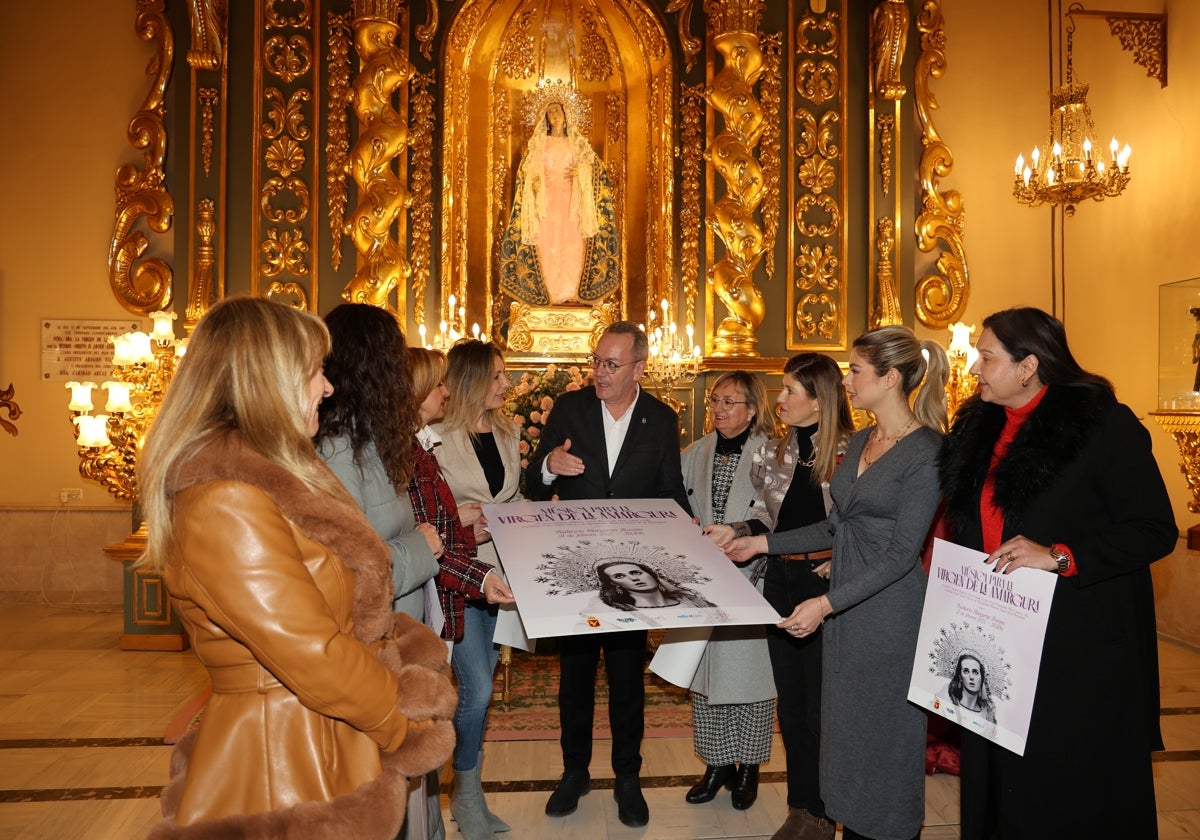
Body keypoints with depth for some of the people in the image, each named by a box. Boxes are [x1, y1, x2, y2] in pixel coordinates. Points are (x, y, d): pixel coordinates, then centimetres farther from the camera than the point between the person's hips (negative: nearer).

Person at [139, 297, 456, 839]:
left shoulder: (263, 477, 7)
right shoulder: (227, 505, -25)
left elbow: (350, 610, 9)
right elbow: (316, 660, -25)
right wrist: (411, 729, -11)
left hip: (326, 750, 9)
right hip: (285, 764, -9)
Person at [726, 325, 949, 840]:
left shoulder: (926, 451, -16)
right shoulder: (860, 442, 9)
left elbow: (902, 552, -19)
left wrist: (827, 602, -21)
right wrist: (764, 543, 10)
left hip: (889, 614, -8)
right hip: (846, 612, 8)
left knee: (882, 738, 8)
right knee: (844, 730, 16)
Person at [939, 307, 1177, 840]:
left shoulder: (1104, 425, -12)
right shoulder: (978, 428, 7)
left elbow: (1156, 530, -14)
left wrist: (1060, 556, -23)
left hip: (1077, 649, -6)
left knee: (1067, 788, 6)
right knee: (1001, 783, 16)